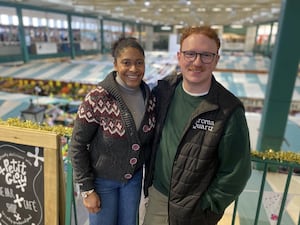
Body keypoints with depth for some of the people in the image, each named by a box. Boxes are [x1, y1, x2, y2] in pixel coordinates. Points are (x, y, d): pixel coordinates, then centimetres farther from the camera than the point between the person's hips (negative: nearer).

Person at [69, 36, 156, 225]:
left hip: (134, 177, 4)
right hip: (102, 179, -4)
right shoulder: (97, 99, -24)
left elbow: (149, 139, 3)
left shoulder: (150, 97, -10)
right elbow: (77, 145, -16)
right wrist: (87, 189, -13)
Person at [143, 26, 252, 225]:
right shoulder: (164, 89, -8)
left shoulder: (229, 110, -21)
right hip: (155, 195, 4)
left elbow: (236, 172, -14)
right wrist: (149, 178, 9)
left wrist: (206, 207, -8)